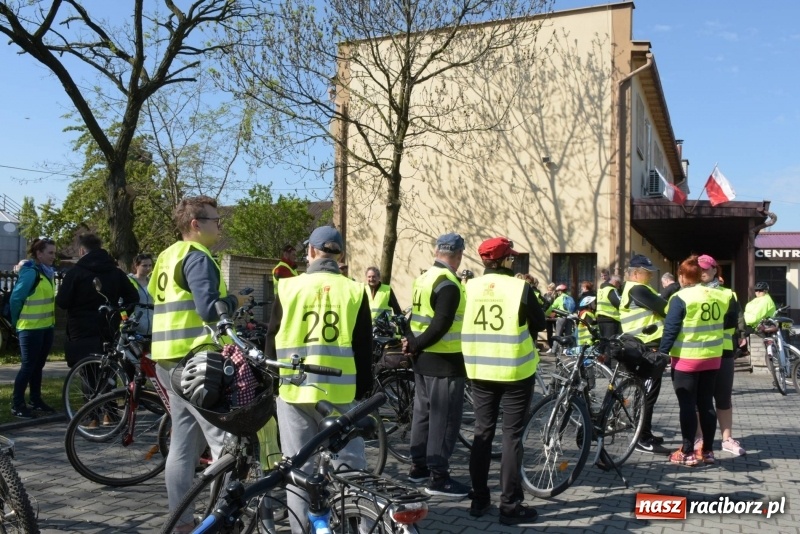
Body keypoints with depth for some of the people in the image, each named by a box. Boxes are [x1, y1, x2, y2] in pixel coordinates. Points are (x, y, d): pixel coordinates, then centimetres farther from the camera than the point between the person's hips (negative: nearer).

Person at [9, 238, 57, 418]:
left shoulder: (47, 273, 11)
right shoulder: (30, 273, -15)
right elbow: (15, 298, -13)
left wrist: (51, 320, 12)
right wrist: (18, 321, -3)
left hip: (46, 327, 8)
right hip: (31, 328, -8)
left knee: (38, 365, 14)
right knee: (28, 366, -3)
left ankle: (36, 401, 23)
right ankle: (17, 405, 5)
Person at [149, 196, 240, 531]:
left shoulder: (168, 256, 17)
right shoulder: (198, 258, -13)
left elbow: (153, 300, 22)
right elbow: (208, 309, -23)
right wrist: (234, 301, -5)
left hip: (172, 359, 10)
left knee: (183, 443, 13)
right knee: (226, 440, -6)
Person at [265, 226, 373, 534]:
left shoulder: (289, 287, -1)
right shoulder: (353, 291, -1)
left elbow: (272, 341, 5)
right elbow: (363, 348, 1)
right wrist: (364, 390, 9)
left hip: (294, 389, 0)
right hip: (340, 391, 0)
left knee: (299, 468, 8)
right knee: (349, 464, 10)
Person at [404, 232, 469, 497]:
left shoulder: (424, 279, 11)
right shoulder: (448, 284, -19)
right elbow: (440, 325, -23)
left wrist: (412, 342, 2)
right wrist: (416, 344, -13)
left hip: (424, 357, 9)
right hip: (444, 360, -9)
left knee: (423, 412, 16)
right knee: (444, 418, -2)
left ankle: (418, 466, 26)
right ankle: (438, 477, 3)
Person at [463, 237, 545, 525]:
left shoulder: (469, 288, -1)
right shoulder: (520, 288, -12)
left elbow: (464, 323, 8)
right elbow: (540, 323, -1)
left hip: (479, 371, 4)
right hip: (515, 371, -4)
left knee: (482, 433, 13)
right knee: (512, 436, 3)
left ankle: (479, 500, 18)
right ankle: (510, 505, 6)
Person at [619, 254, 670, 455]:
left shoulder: (636, 289, 20)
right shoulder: (637, 289, -14)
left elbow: (657, 304, 15)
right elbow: (662, 308, -19)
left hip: (647, 346, 11)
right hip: (649, 347, -11)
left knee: (647, 392, 17)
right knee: (649, 393, -8)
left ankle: (645, 434, 26)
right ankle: (643, 440, -4)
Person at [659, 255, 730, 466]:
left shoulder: (680, 298, -13)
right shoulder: (718, 296, 4)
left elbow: (671, 329, -14)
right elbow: (726, 322, 15)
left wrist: (661, 354, -9)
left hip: (686, 359, -5)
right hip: (712, 358, 5)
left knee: (687, 405, 2)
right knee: (706, 404, 13)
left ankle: (687, 453, 5)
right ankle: (707, 451, 19)